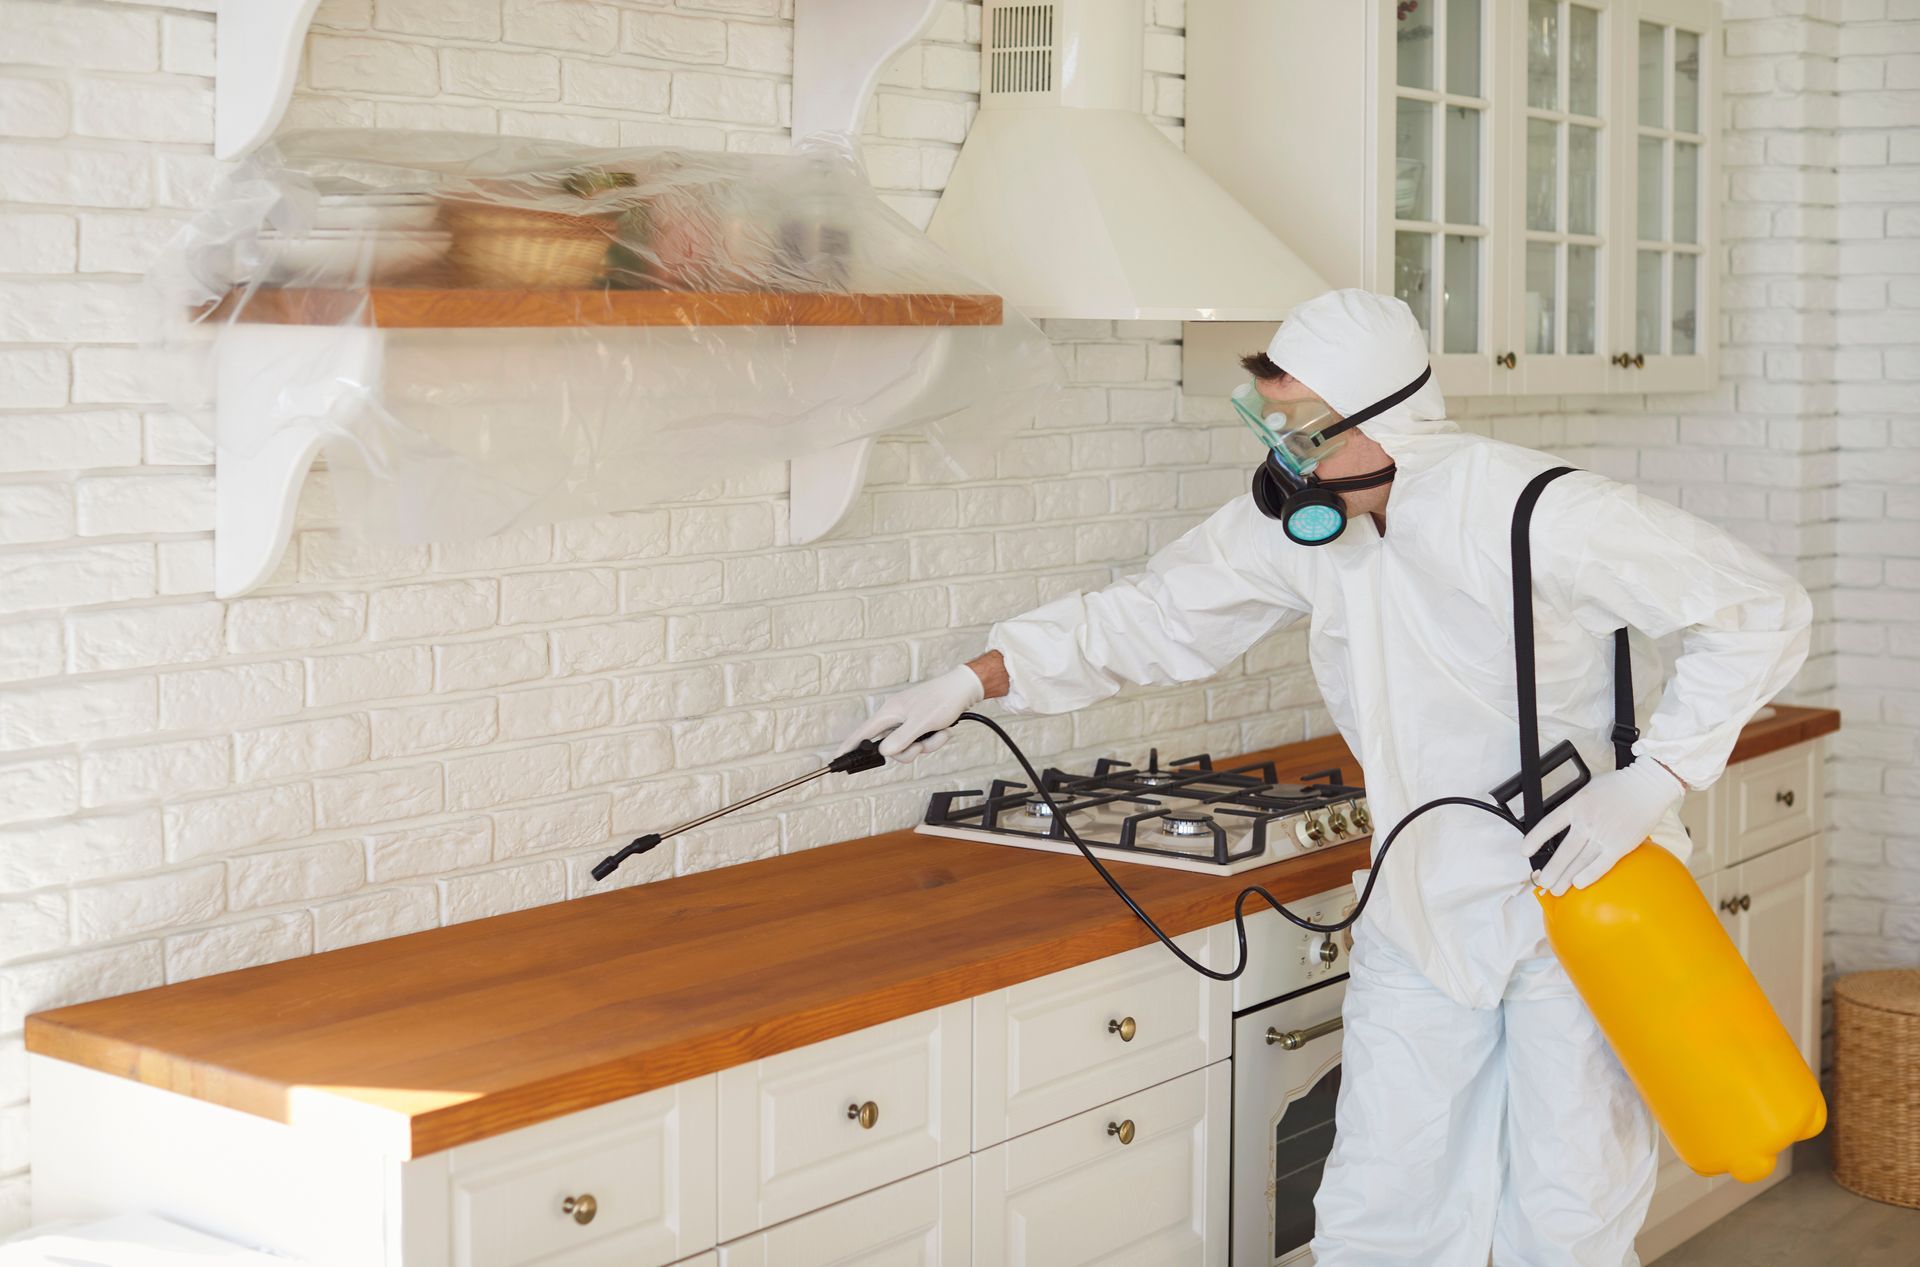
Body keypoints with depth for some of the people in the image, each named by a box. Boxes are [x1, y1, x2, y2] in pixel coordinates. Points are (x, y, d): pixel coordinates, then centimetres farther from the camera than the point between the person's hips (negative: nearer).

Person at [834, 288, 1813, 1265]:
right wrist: (969, 683, 0)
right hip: (1421, 911, 5)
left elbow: (1761, 610, -18)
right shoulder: (1299, 521, -5)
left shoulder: (1540, 514, -23)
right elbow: (1153, 615, 6)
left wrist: (1650, 780, -25)